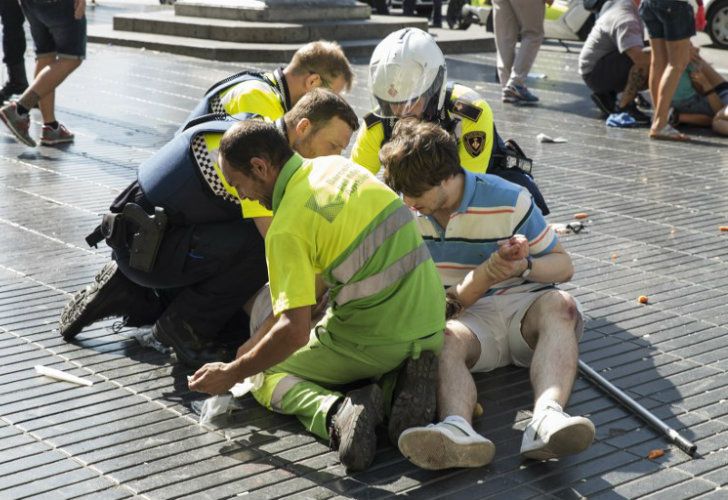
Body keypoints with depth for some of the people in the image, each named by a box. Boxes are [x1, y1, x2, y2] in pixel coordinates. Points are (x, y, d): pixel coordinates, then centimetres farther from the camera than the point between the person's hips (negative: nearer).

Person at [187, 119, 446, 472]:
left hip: (373, 342, -7)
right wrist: (256, 341, 22)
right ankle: (406, 382, 5)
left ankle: (336, 412, -14)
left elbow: (295, 331, -20)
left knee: (267, 374, 15)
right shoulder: (337, 166, 10)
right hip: (431, 329, 7)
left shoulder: (286, 228, -14)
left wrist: (232, 374, -4)